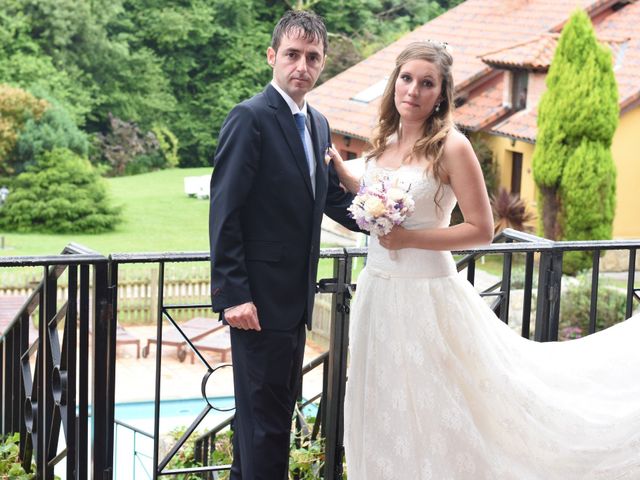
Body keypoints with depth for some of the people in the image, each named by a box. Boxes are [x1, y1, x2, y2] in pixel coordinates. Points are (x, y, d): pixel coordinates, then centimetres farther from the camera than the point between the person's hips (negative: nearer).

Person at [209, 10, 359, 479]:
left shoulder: (318, 124, 12)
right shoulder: (250, 118, -13)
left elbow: (332, 197, 17)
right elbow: (224, 211, -17)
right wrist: (232, 294, -21)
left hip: (296, 297, 8)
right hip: (260, 298, -8)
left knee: (276, 402, 18)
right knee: (265, 411, -1)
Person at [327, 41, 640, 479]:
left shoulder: (451, 147, -13)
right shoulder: (387, 140, 7)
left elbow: (482, 229, -14)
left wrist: (409, 238, -18)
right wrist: (340, 170, 11)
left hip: (427, 295, -7)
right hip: (378, 291, 7)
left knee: (432, 413, 3)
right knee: (385, 413, 16)